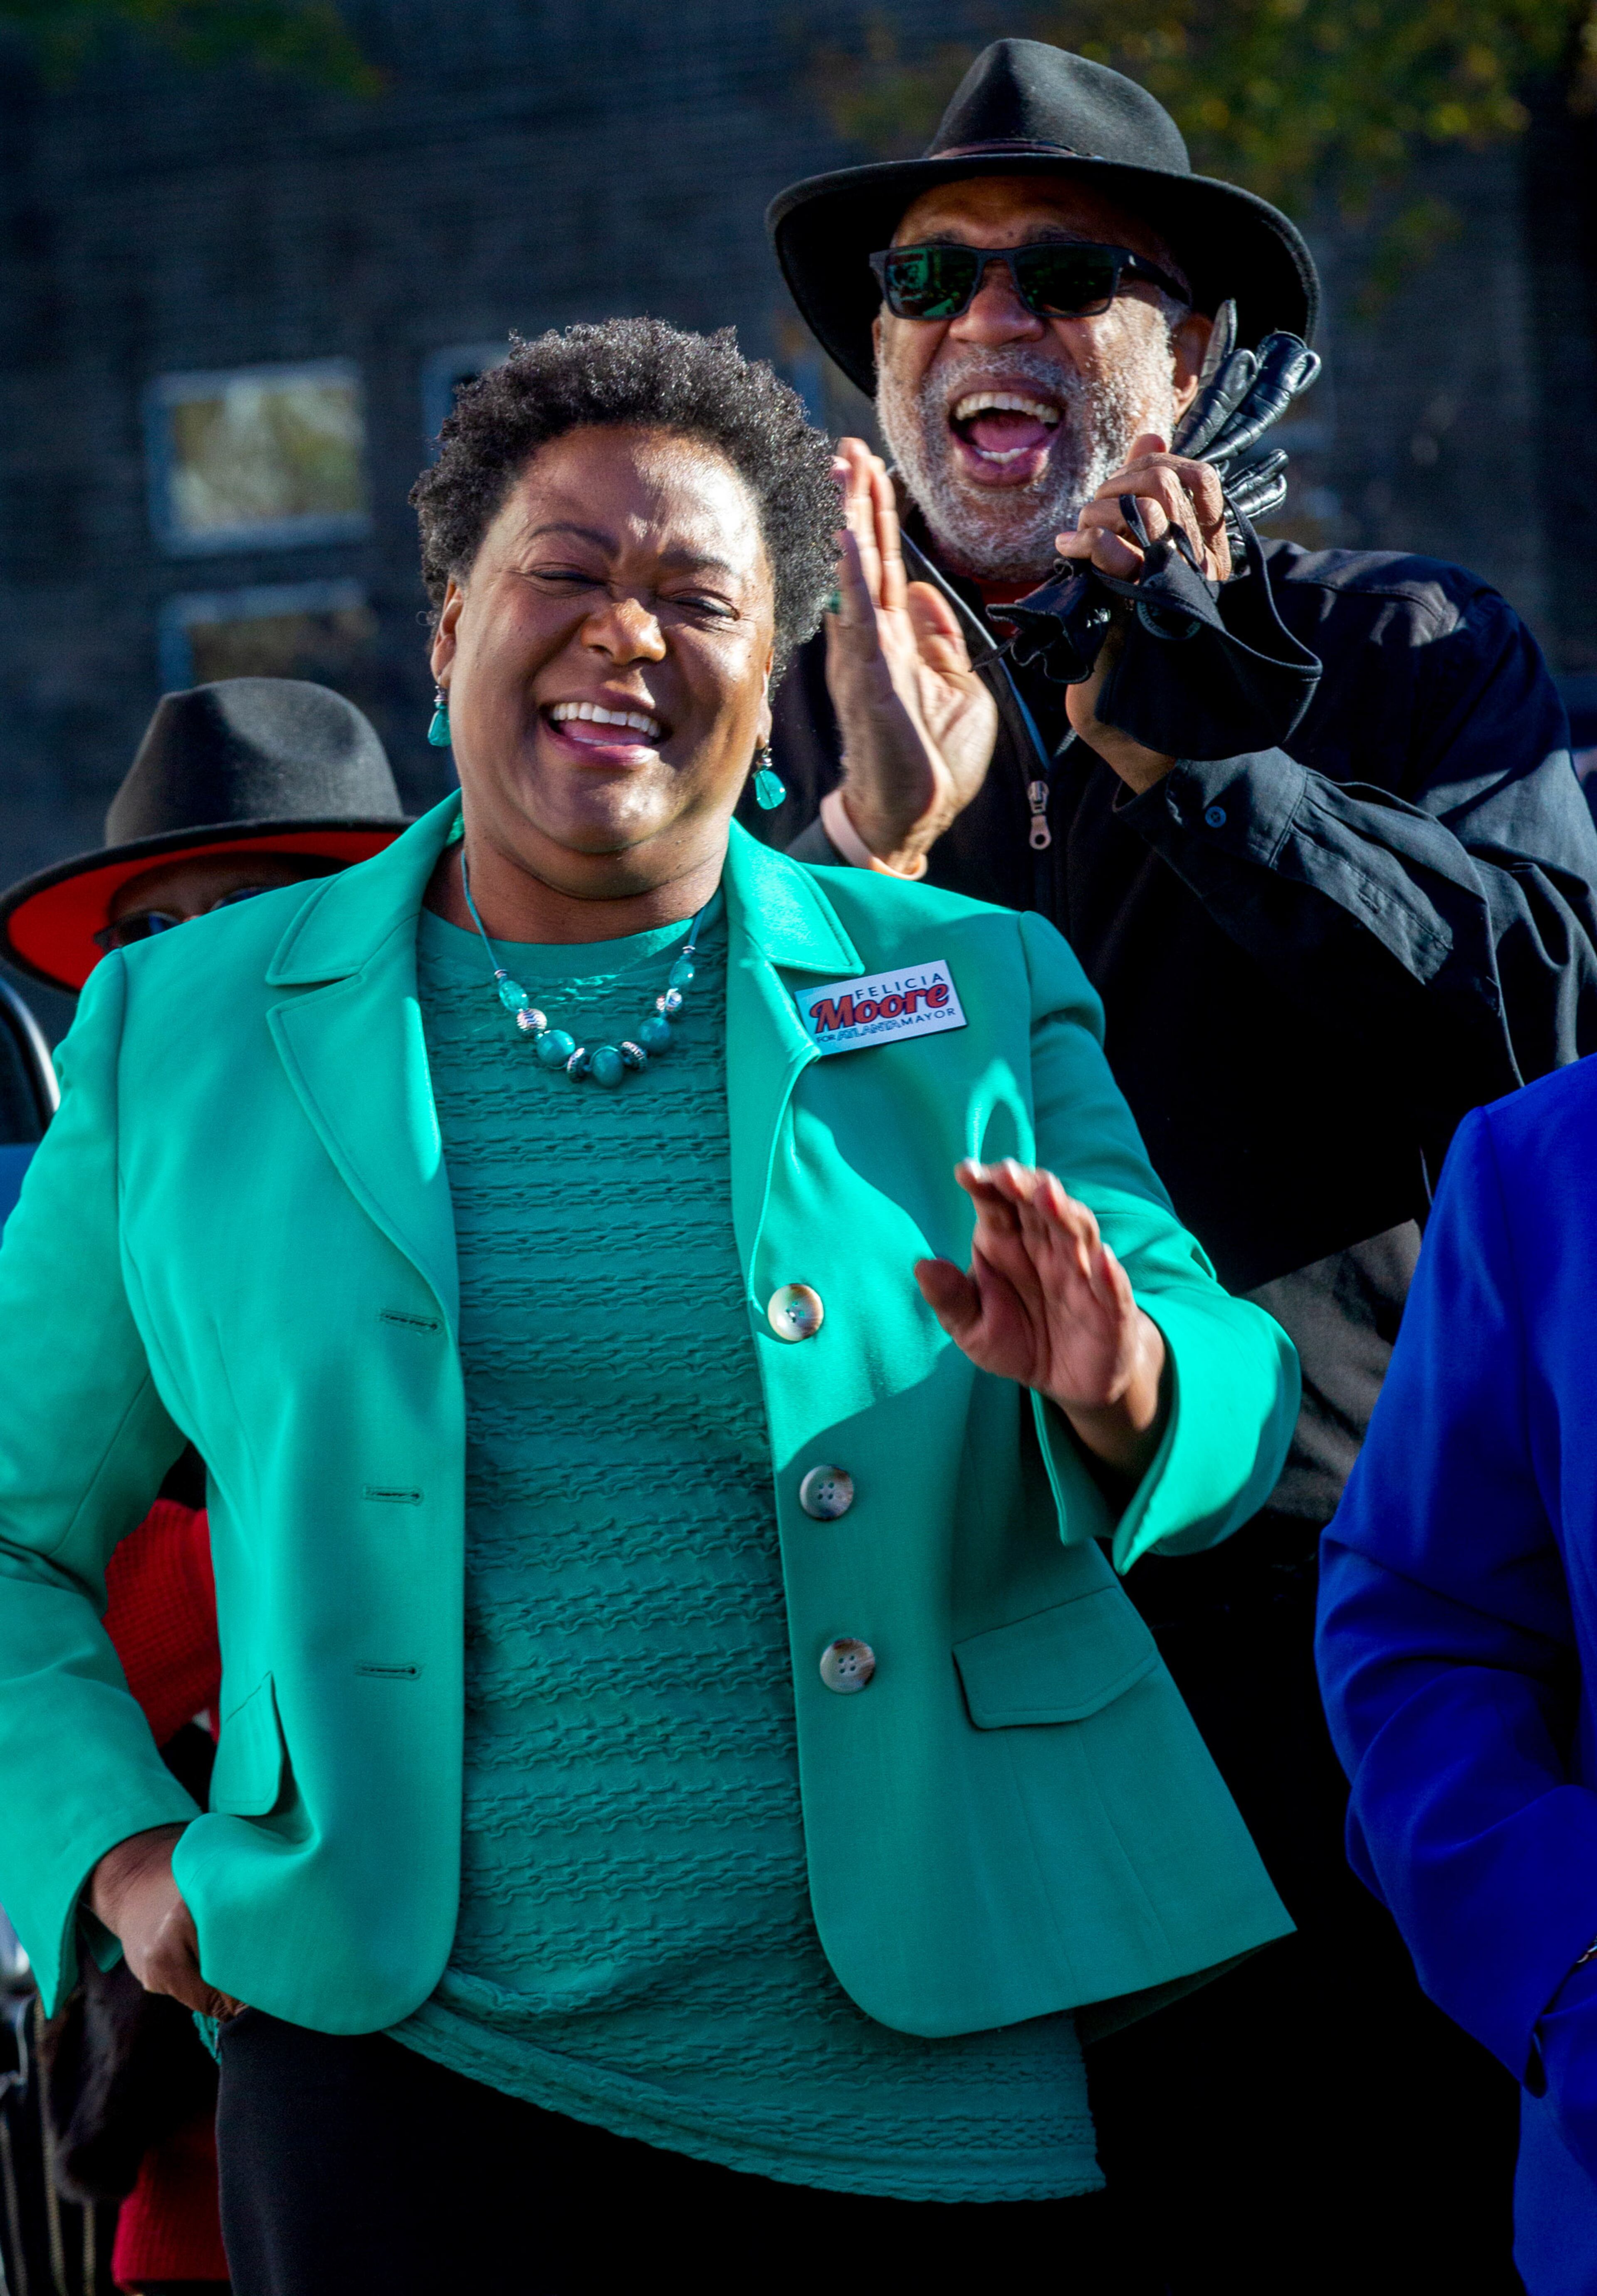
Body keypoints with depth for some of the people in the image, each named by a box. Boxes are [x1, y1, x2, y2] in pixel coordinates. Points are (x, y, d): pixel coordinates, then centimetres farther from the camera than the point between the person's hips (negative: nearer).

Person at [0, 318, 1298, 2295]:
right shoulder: (179, 1030, 8)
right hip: (408, 2086, 0)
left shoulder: (976, 995, 8)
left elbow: (1240, 1400, 0)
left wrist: (1121, 1389, -23)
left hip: (929, 2081, 0)